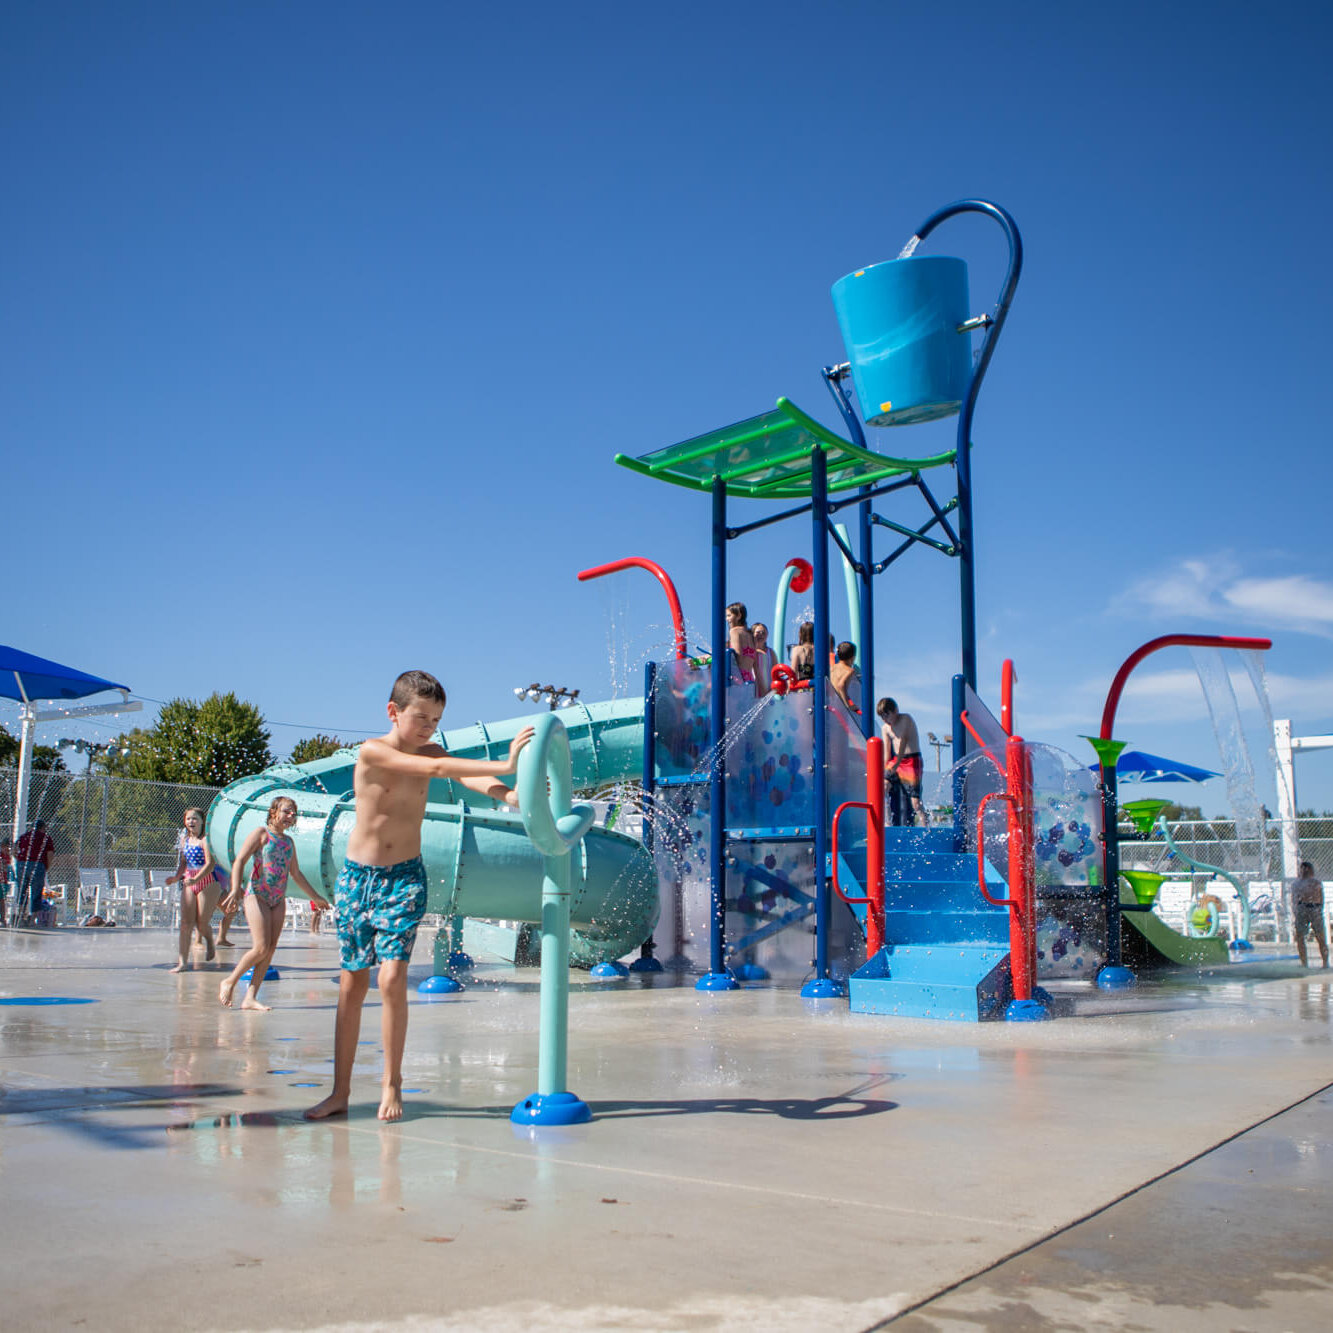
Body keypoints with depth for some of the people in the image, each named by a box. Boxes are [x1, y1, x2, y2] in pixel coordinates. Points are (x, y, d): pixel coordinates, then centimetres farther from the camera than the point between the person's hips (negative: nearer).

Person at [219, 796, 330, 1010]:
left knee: (270, 949, 0)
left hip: (279, 900, 6)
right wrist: (236, 888, -24)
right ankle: (229, 983, 6)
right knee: (261, 948, -14)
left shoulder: (289, 841, 16)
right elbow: (239, 860, -10)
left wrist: (314, 897, 29)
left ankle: (250, 997, 3)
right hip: (257, 895, -6)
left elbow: (296, 874, 26)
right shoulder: (261, 833, -2)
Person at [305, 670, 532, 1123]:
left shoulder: (431, 752, 2)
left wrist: (507, 794, -39)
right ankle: (340, 1092, 17)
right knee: (351, 984, 6)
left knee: (392, 977, -12)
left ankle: (392, 1083, 3)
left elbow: (465, 776, -17)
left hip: (405, 879, 2)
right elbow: (433, 770, -26)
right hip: (358, 877, -1)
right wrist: (504, 765, -33)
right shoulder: (371, 752, -13)